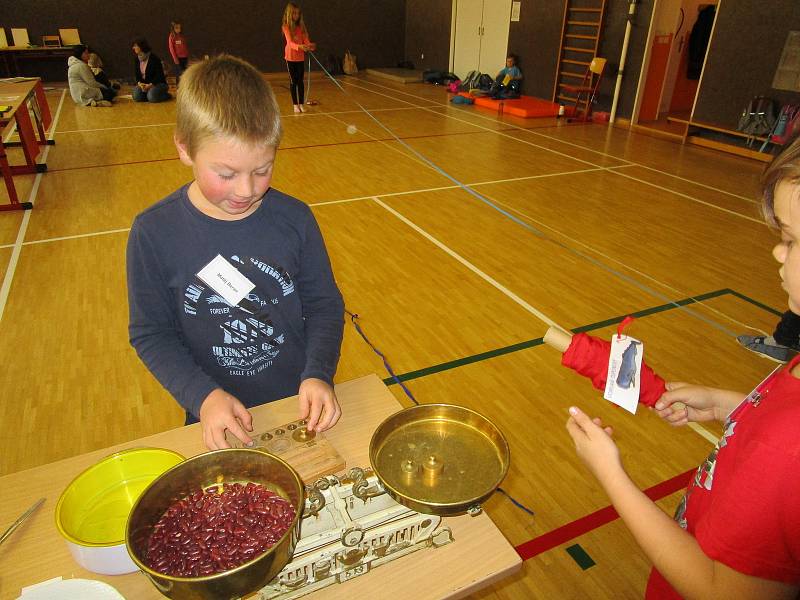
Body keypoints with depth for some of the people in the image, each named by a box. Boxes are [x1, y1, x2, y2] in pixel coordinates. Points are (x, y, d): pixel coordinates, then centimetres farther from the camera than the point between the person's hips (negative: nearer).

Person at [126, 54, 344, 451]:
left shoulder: (293, 218, -9)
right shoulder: (154, 233, -11)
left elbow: (324, 305, -1)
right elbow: (151, 334, -4)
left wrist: (318, 374, -15)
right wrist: (203, 396, -17)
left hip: (301, 406, 0)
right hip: (217, 419, 0)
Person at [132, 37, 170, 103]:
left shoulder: (153, 58, -13)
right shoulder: (137, 60, 7)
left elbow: (159, 75, -16)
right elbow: (136, 74, 10)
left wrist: (151, 85, -25)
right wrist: (139, 83, -11)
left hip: (157, 83, -6)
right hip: (143, 84, 6)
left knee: (152, 97, -34)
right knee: (136, 96, -19)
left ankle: (166, 95, -4)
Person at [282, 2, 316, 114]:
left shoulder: (301, 26, 4)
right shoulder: (286, 27, -9)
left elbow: (305, 40, -3)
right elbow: (290, 42, -21)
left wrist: (310, 46, -27)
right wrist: (299, 47, -41)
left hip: (300, 57, 3)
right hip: (291, 57, -3)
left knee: (300, 81, 4)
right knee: (293, 81, 3)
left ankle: (301, 104, 10)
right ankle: (295, 105, 9)